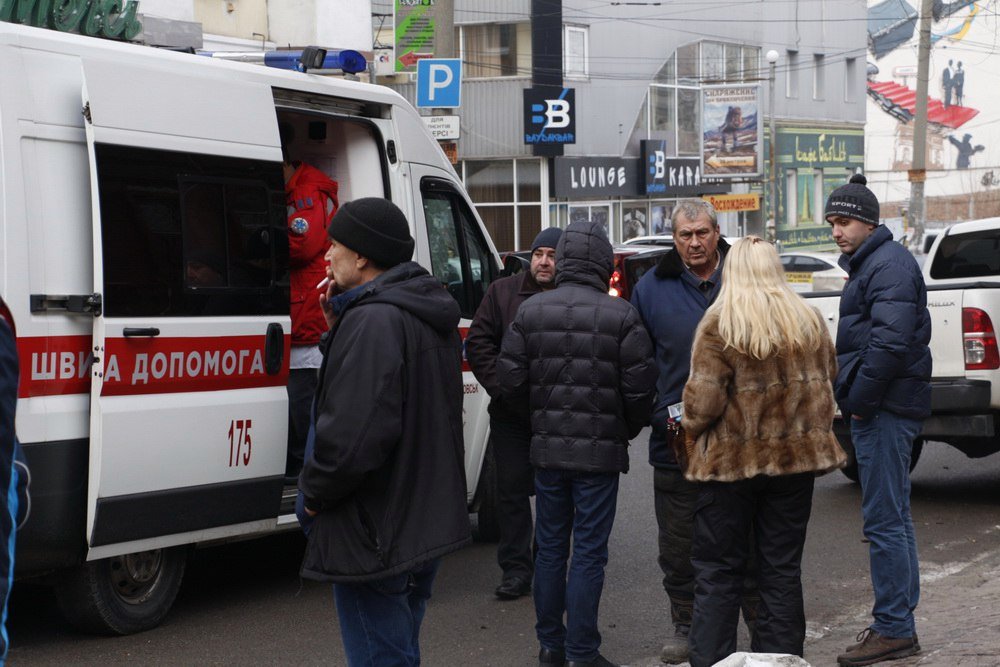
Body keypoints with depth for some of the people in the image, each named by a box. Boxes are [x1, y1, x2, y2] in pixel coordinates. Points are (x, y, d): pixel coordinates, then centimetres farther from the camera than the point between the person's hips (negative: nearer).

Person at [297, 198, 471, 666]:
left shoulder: (373, 322, -22)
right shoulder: (431, 316, 11)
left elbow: (351, 436, -29)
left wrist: (312, 493, -11)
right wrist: (339, 328, 8)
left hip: (375, 538, -10)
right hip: (430, 527, 10)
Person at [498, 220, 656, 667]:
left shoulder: (530, 311, -1)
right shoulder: (621, 316, -11)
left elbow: (510, 380, -1)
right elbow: (639, 388, -10)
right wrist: (626, 430, 9)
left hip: (547, 448, 3)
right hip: (600, 451, -3)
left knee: (550, 548, 14)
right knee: (589, 553, 2)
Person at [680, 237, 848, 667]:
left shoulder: (719, 324, -12)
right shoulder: (810, 321, 4)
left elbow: (704, 398, -16)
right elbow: (827, 383, 15)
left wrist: (691, 431, 3)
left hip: (730, 460, -4)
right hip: (795, 459, 4)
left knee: (717, 570, 6)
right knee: (782, 568, 12)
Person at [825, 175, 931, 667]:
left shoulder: (889, 265, -14)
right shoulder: (868, 264, 19)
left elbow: (891, 342, -25)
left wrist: (859, 400, -18)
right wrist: (853, 398, 15)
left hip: (885, 408, -11)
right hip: (881, 408, 11)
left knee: (884, 521, -8)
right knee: (893, 517, 15)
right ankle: (899, 623, 23)